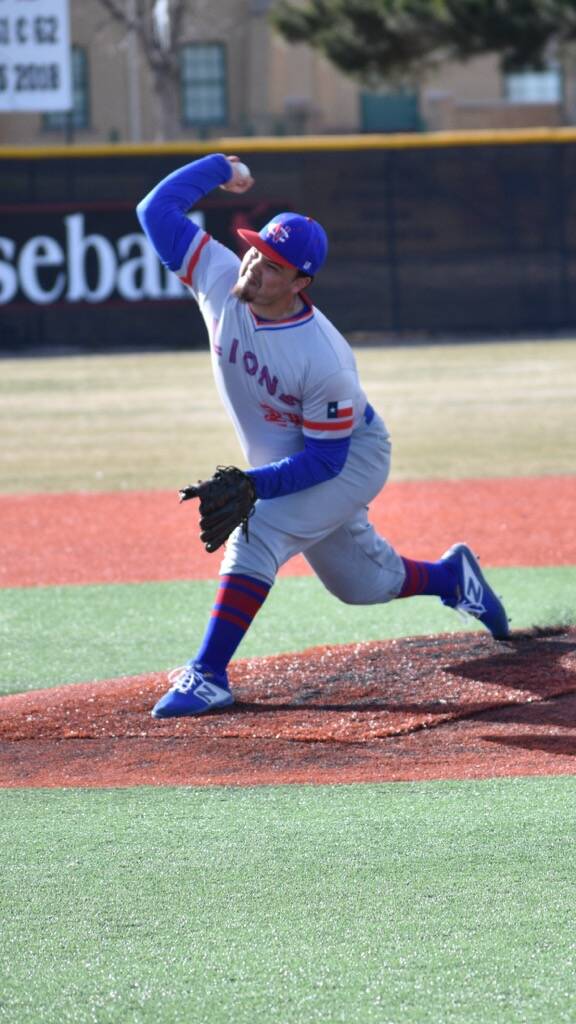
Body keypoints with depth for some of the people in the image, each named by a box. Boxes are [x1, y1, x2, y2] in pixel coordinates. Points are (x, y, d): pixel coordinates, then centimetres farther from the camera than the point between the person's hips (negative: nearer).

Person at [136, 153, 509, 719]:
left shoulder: (323, 358, -36)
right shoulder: (221, 280, -21)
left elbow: (325, 459, -29)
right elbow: (156, 210, -15)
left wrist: (252, 484, -37)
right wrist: (220, 167, -11)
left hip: (348, 458, -7)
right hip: (282, 463, 7)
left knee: (258, 533, -28)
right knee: (363, 582, 19)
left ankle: (208, 676, -27)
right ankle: (451, 574, 48)